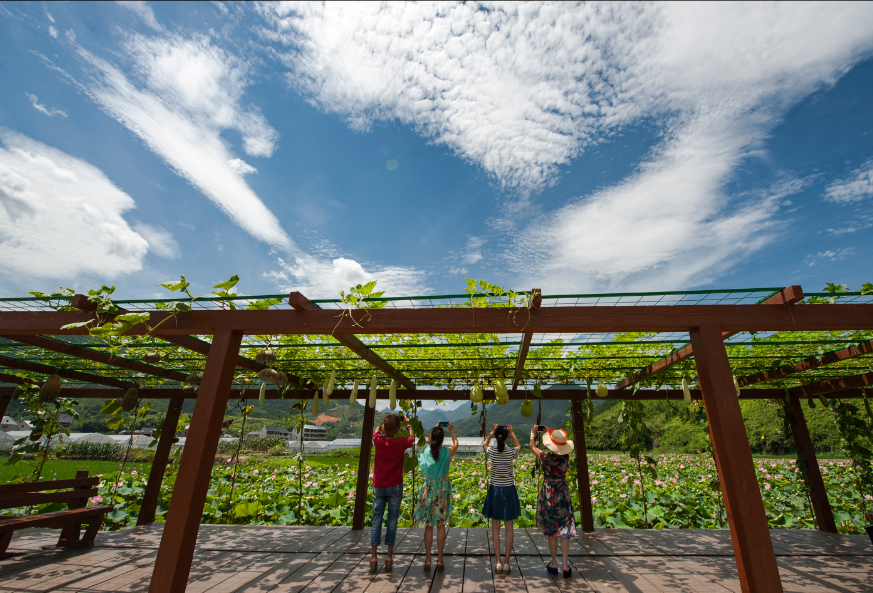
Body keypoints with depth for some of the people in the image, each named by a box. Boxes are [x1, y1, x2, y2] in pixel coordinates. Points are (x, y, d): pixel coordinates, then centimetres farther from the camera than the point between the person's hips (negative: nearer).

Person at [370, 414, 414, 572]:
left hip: (379, 487, 2)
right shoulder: (400, 443, -14)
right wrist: (408, 424, 26)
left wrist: (385, 422, 27)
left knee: (377, 520, 9)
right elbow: (411, 438, 11)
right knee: (392, 520, 7)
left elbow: (377, 430, 14)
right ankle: (389, 557, 11)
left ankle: (374, 557, 9)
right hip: (395, 487, -1)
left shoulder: (378, 441, -12)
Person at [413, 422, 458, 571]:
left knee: (428, 525, 10)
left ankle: (427, 559, 15)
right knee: (441, 525, 8)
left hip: (429, 489, 1)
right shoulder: (448, 452, -14)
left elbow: (428, 442, 16)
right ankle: (440, 560, 13)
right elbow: (456, 443, 10)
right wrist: (451, 430, 21)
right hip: (443, 489, -1)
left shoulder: (426, 451, -10)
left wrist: (435, 430, 23)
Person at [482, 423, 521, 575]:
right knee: (509, 527, 10)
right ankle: (506, 563, 15)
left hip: (495, 490, 1)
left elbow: (484, 444, 14)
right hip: (509, 490, 0)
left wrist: (491, 433, 15)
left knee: (495, 527, 11)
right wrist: (512, 433, 16)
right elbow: (519, 446, 12)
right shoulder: (511, 452, -13)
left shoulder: (491, 451, -11)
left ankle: (498, 563, 14)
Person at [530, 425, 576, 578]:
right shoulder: (566, 457, -9)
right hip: (563, 492, 3)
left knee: (551, 529, 10)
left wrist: (533, 433, 13)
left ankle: (554, 564, 20)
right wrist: (549, 431, 23)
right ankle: (565, 564, 10)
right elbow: (559, 447, 14)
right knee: (564, 528, 9)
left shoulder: (547, 457, -21)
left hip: (549, 493, -3)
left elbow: (533, 446, -4)